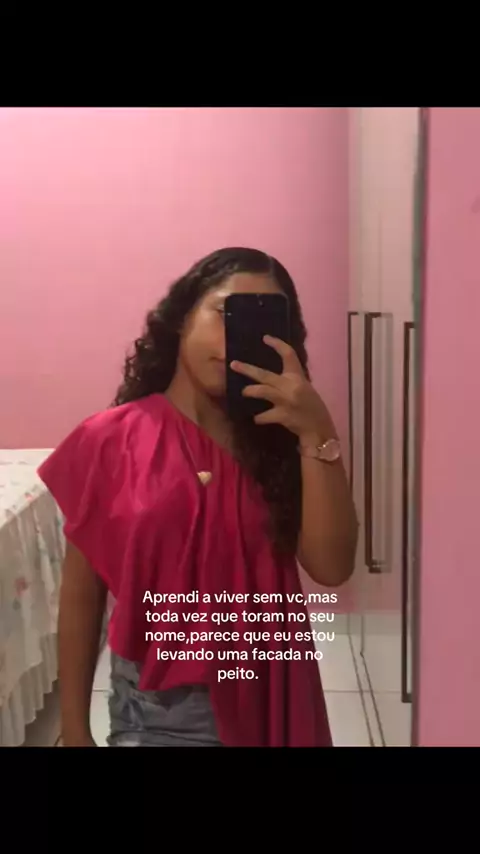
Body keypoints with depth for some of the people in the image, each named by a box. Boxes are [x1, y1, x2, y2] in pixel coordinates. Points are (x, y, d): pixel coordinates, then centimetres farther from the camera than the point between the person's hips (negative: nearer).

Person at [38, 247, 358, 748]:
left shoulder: (277, 439, -5)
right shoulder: (111, 440, -11)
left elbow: (331, 567, -15)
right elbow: (81, 597, -5)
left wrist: (317, 433, -24)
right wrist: (74, 730, 0)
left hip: (271, 702, 3)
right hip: (161, 712, -2)